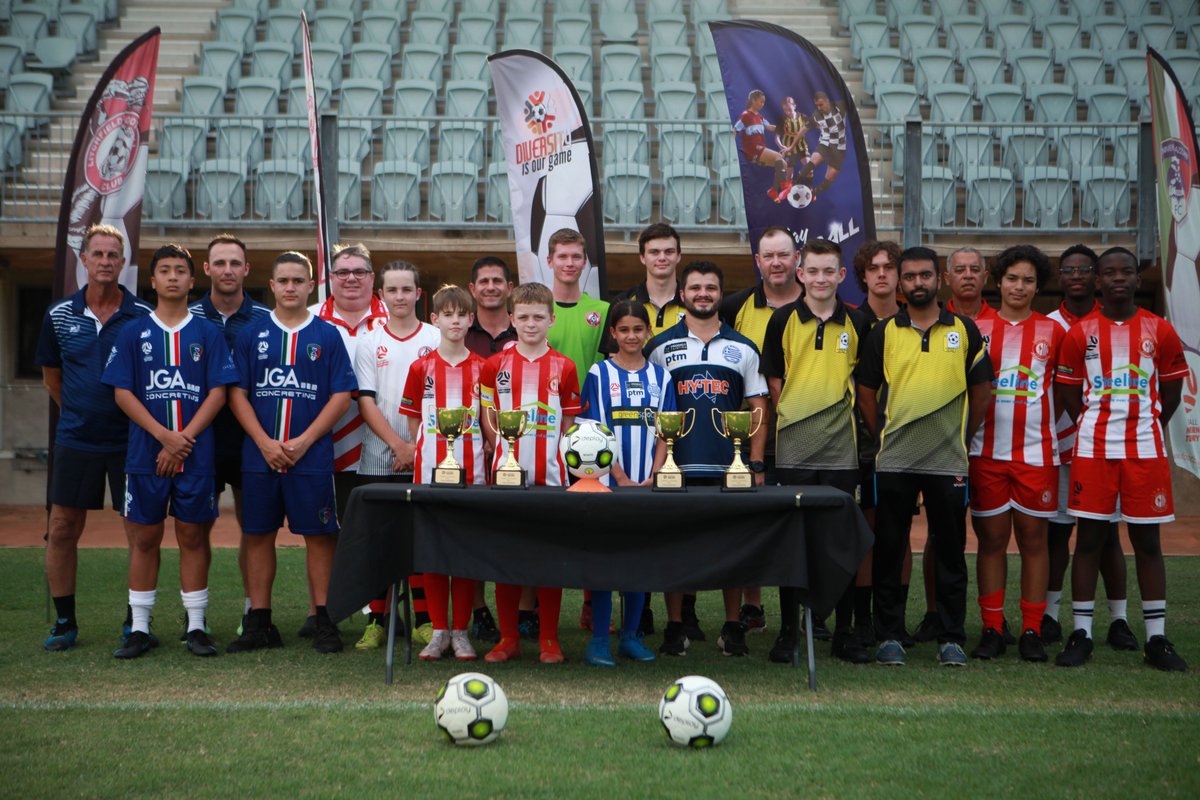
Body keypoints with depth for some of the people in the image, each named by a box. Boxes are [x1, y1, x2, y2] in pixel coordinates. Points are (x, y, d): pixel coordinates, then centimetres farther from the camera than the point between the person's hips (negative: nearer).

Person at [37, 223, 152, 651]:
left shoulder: (144, 316, -4)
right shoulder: (59, 315, 3)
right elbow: (51, 375, 16)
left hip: (130, 440, -2)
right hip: (75, 440, 2)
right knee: (62, 530, 5)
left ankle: (136, 620, 14)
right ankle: (64, 620, 18)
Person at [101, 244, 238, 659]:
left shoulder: (208, 334, 5)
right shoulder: (133, 333, 6)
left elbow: (218, 393, 0)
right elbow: (122, 392, 1)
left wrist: (184, 439, -11)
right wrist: (164, 436, -10)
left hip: (197, 455, 0)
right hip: (145, 454, 1)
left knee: (193, 535, 4)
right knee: (144, 537, 4)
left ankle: (196, 626, 11)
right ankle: (139, 628, 12)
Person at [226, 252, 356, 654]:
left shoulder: (327, 335, 3)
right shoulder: (251, 335, 7)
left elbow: (342, 395, -1)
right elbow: (237, 393, 4)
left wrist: (304, 441, -10)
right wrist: (265, 443, -8)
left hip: (312, 456, -2)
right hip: (259, 455, 2)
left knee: (319, 534, 0)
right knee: (258, 534, 6)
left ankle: (323, 622, 9)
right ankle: (259, 623, 15)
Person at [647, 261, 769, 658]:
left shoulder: (743, 349, 10)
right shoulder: (660, 347, 8)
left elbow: (758, 409, 11)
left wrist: (756, 465, 2)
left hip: (730, 467, 1)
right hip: (677, 467, 0)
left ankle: (733, 628, 13)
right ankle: (676, 625, 12)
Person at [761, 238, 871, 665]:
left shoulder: (857, 323, 5)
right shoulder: (783, 319, 1)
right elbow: (773, 378, 4)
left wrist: (840, 415, 4)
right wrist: (792, 416, -1)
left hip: (841, 448, 1)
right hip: (793, 448, -1)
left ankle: (845, 632, 15)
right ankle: (788, 631, 12)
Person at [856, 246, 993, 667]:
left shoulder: (964, 330, 6)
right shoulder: (883, 332, 5)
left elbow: (982, 390, 11)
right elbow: (866, 392, 10)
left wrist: (963, 437, 9)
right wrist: (883, 437, 7)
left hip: (949, 461, 0)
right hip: (894, 461, 0)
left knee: (950, 552, 5)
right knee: (889, 551, 3)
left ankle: (951, 638, 13)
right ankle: (890, 636, 12)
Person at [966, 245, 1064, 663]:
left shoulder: (1052, 331, 6)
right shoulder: (978, 330, 6)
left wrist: (1049, 427, 3)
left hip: (1036, 451, 0)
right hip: (987, 452, 0)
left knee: (1033, 538, 3)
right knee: (991, 539, 3)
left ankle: (1032, 630, 9)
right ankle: (992, 629, 10)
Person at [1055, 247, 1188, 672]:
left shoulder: (1160, 330, 5)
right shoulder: (1079, 333, 3)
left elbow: (1171, 391, 11)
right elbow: (1069, 393, 7)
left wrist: (1143, 428, 6)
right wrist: (1098, 427, 3)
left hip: (1145, 451, 1)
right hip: (1092, 449, 0)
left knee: (1147, 541, 4)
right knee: (1089, 538, 1)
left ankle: (1156, 638, 10)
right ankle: (1081, 634, 7)